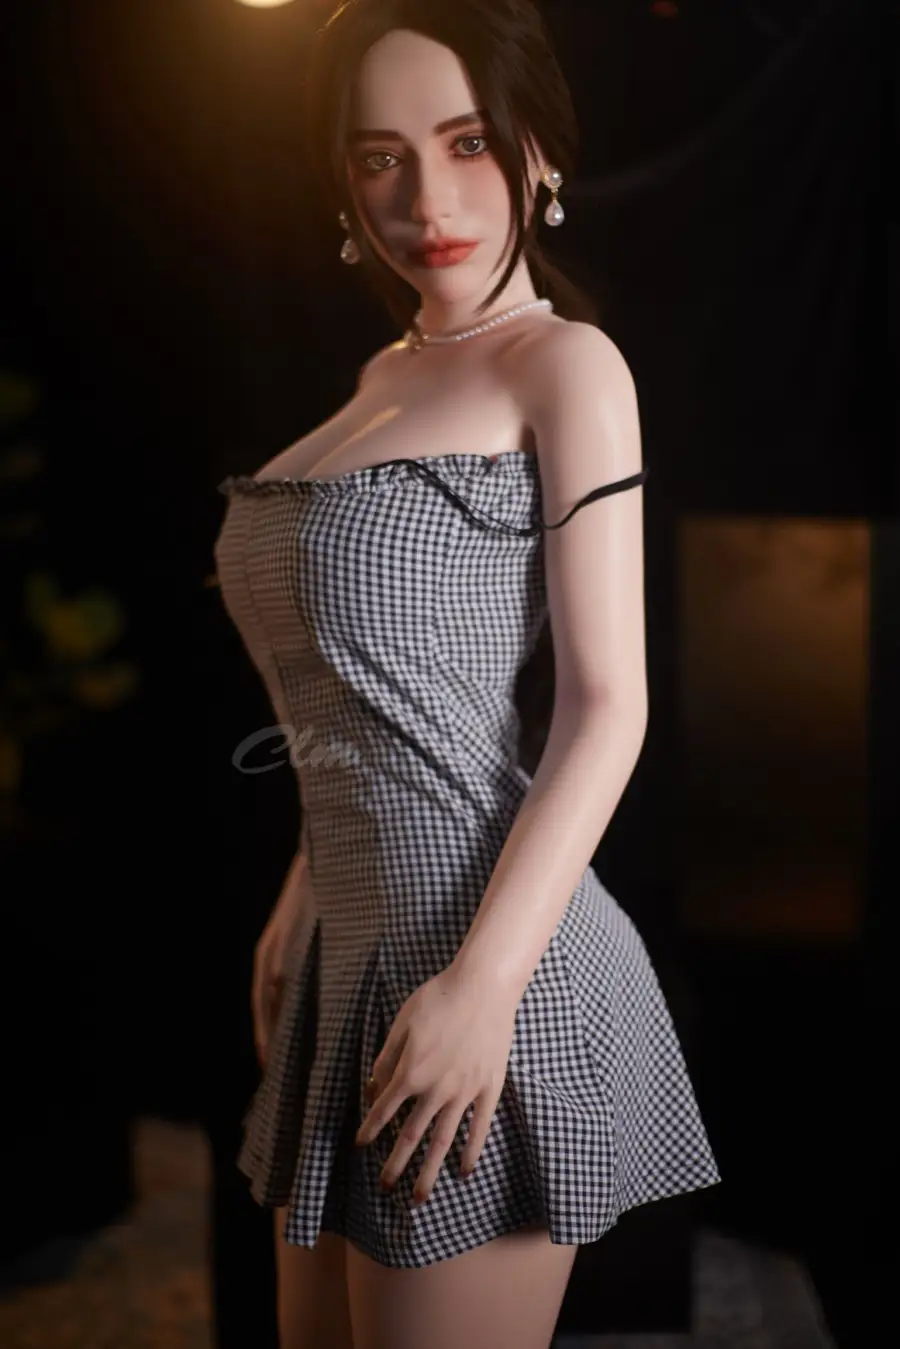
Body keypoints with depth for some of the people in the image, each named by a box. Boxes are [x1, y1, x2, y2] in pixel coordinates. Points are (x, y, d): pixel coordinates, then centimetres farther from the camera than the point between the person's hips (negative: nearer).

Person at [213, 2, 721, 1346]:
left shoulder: (564, 365, -6)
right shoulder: (387, 377, 15)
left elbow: (608, 705, -13)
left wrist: (481, 985, -20)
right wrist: (304, 902, 15)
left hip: (479, 950, -7)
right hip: (354, 950, 7)